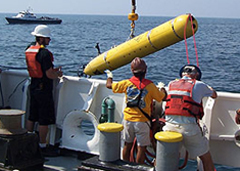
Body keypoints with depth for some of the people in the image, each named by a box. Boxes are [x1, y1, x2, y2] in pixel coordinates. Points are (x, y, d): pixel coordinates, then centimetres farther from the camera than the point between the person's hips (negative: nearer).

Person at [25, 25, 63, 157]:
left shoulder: (28, 51, 9)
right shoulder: (44, 53, -19)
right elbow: (49, 75, -21)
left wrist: (53, 71, 16)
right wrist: (58, 74, 0)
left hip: (33, 87, 9)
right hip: (44, 89, -9)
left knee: (32, 117, 17)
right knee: (44, 120, -1)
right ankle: (43, 147, 5)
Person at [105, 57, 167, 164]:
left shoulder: (126, 83, -4)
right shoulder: (150, 86, -12)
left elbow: (109, 85, 9)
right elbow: (163, 97, 0)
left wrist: (109, 76, 30)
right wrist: (162, 88, 21)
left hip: (128, 120, 4)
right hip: (142, 121, -4)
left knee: (127, 145, 16)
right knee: (141, 148, 5)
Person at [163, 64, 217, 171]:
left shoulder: (171, 84, 12)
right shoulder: (199, 85, 3)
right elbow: (214, 95, 20)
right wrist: (209, 88, 43)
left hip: (169, 126, 3)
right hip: (188, 127, -3)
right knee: (206, 158, 13)